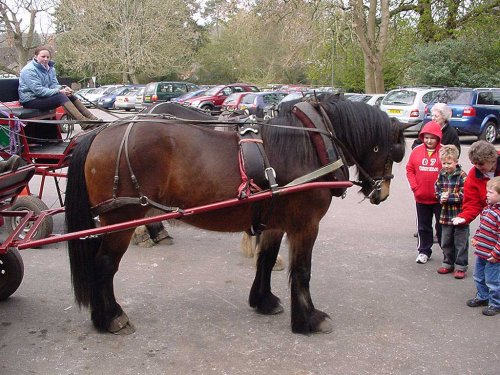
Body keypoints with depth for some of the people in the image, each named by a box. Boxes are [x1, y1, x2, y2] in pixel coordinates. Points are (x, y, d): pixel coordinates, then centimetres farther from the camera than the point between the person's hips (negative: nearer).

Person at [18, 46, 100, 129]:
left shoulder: (50, 68, 11)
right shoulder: (29, 70, -16)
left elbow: (54, 84, 8)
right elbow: (38, 90, -24)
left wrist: (63, 88, -16)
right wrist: (59, 91, -25)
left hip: (43, 96, 9)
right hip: (30, 100, -8)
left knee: (70, 96, -8)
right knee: (61, 97, -28)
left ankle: (93, 119, -14)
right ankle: (84, 123, -41)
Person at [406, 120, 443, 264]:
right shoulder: (416, 151, -1)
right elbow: (410, 170, 3)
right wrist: (415, 187, -5)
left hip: (439, 198, -3)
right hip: (421, 198, 3)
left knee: (442, 226, 8)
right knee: (423, 226, 15)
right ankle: (424, 251, 28)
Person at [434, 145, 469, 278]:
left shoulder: (462, 176, -12)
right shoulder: (441, 175, 4)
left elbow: (463, 195, -17)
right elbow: (437, 190, 7)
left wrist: (449, 197, -20)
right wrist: (441, 198, -13)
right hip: (446, 214, 5)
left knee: (461, 242, 4)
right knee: (446, 242, 16)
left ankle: (461, 266, 15)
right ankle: (448, 263, 30)